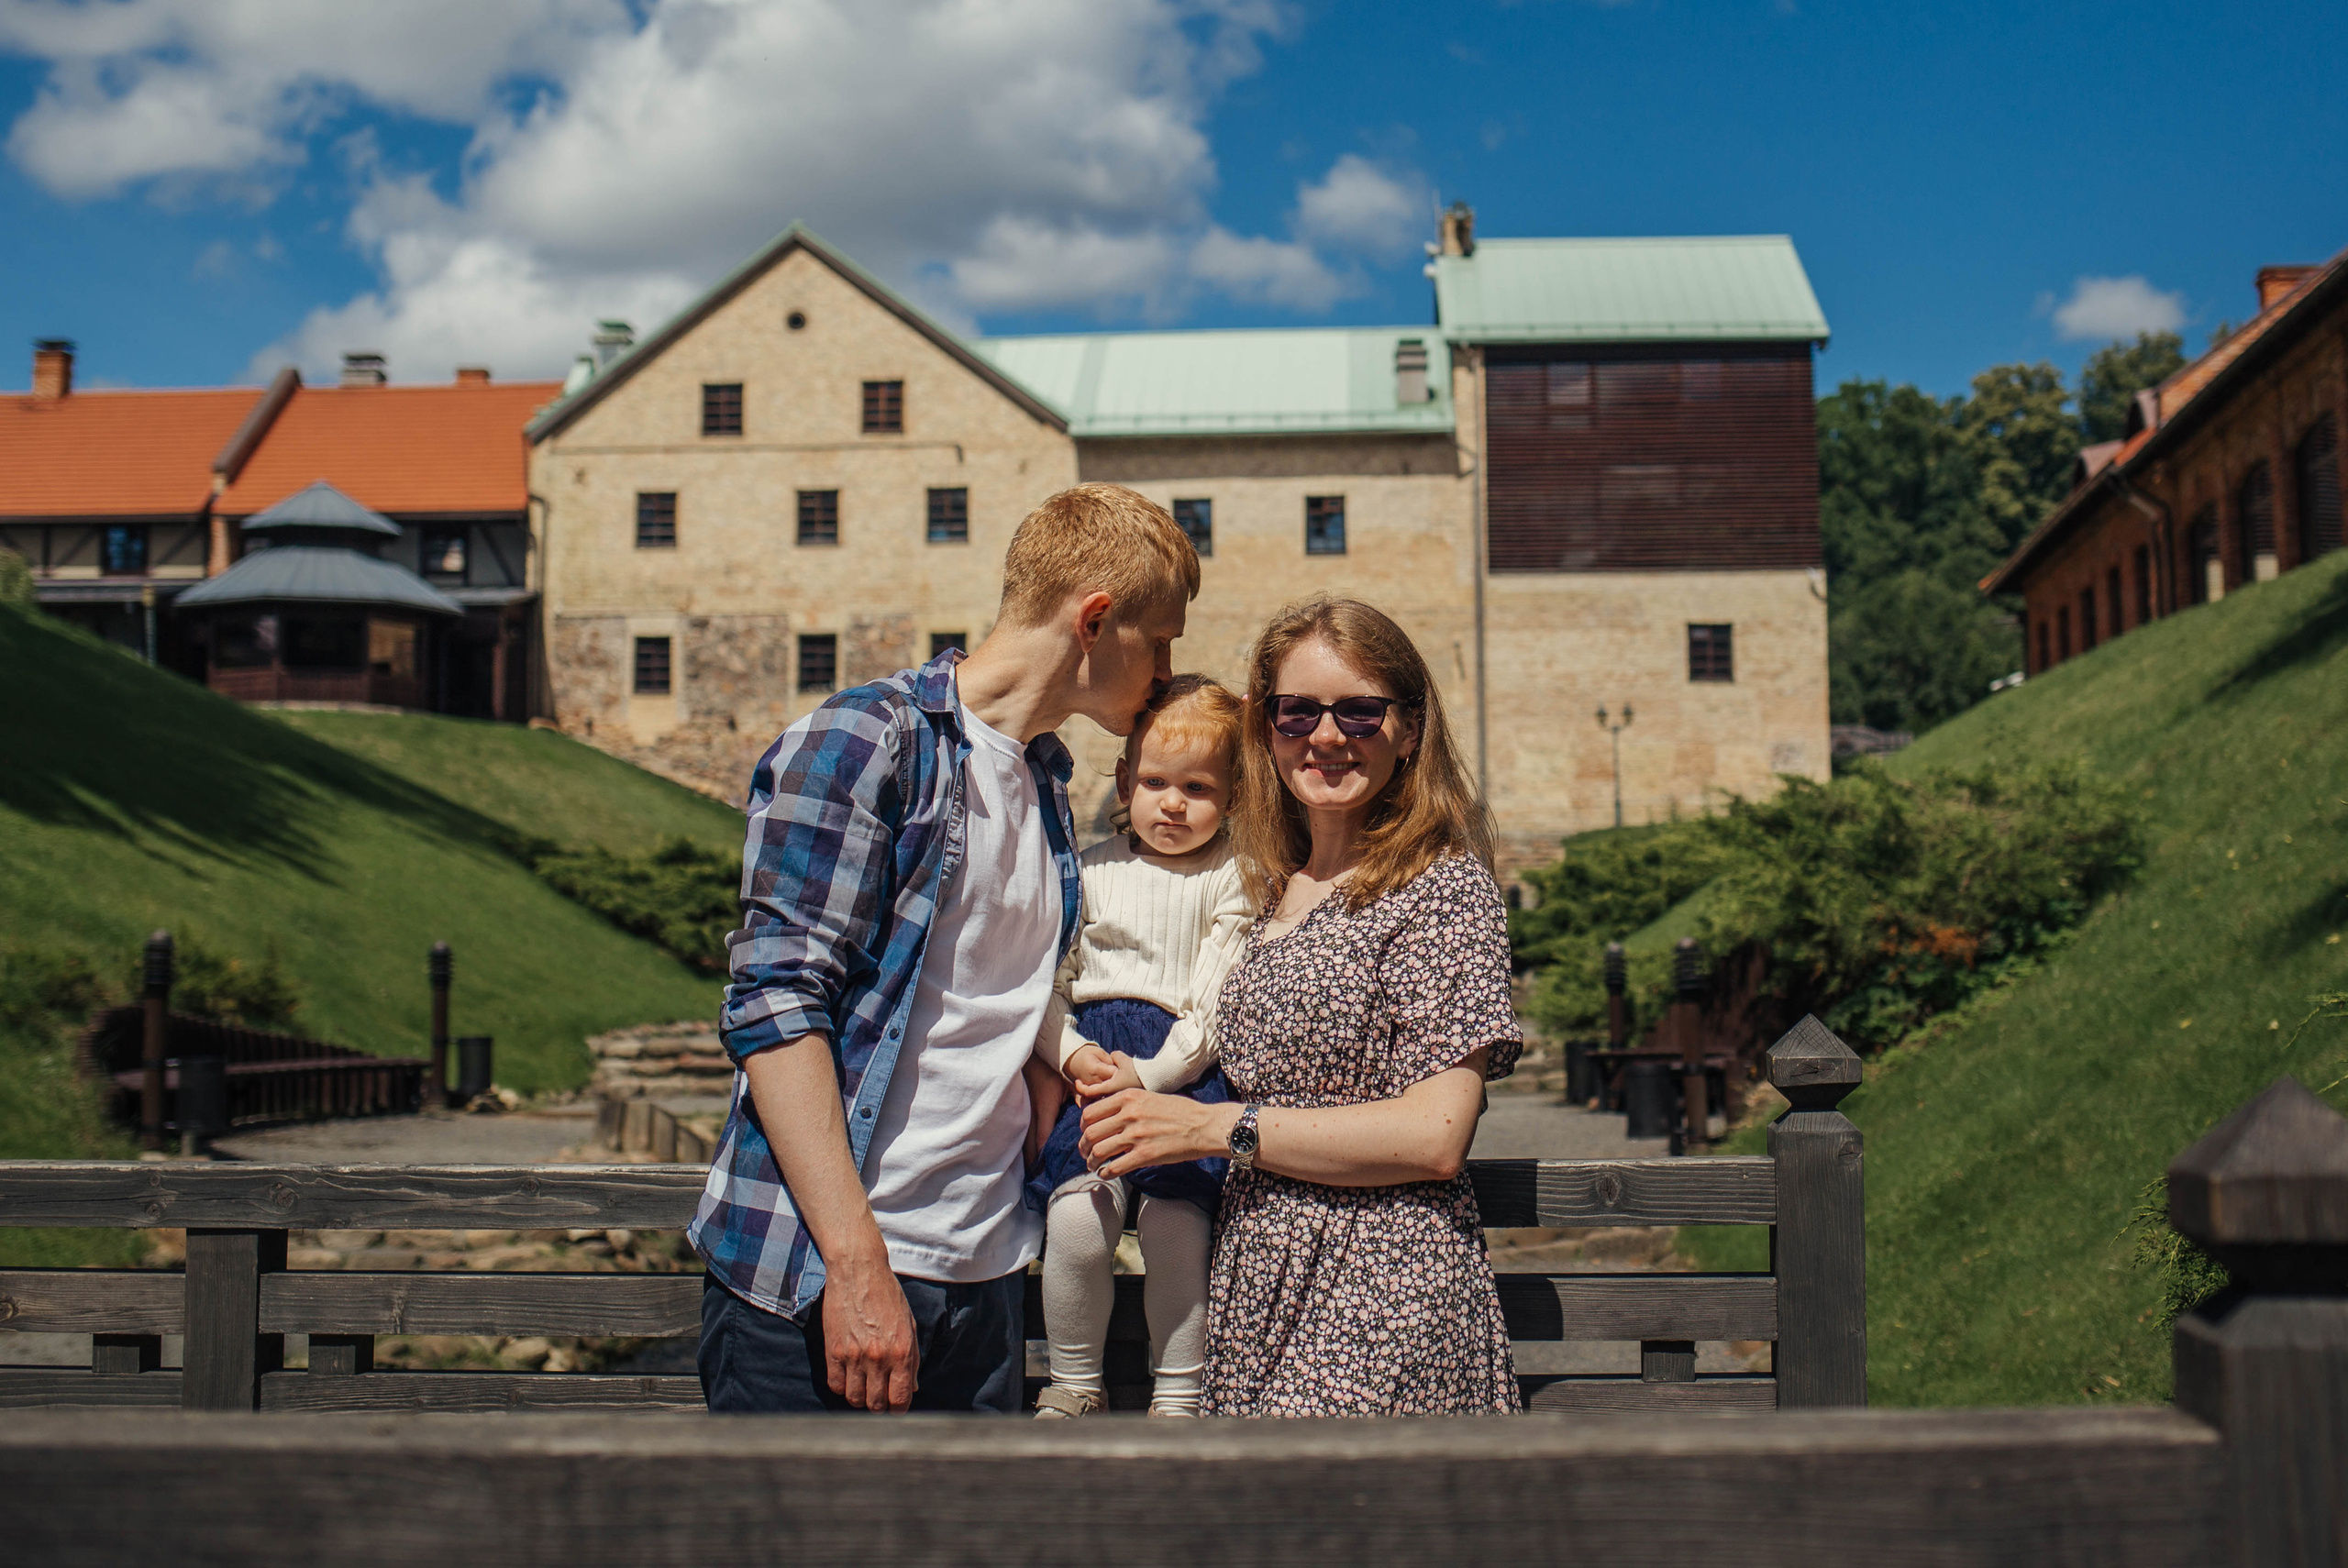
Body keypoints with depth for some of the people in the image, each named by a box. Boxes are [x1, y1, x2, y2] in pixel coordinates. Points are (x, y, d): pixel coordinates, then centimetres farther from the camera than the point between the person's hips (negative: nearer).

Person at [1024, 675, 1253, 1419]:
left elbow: (1219, 1006, -5)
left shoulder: (1235, 880, 3)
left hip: (1188, 1072, -2)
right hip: (1096, 1065, 2)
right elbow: (1047, 984, 11)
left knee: (1174, 1221, -18)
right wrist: (1072, 1053, -8)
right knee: (1075, 1220, -18)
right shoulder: (1093, 870, 12)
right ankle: (1073, 1385, 4)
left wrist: (1149, 1074, -15)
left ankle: (1178, 1399, 3)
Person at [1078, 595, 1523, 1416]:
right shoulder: (1275, 892, 13)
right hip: (1258, 1283, 6)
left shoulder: (1444, 888, -8)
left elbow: (1433, 1138, -15)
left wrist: (1212, 1126, -13)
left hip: (1379, 1300, -6)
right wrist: (1134, 1091, 6)